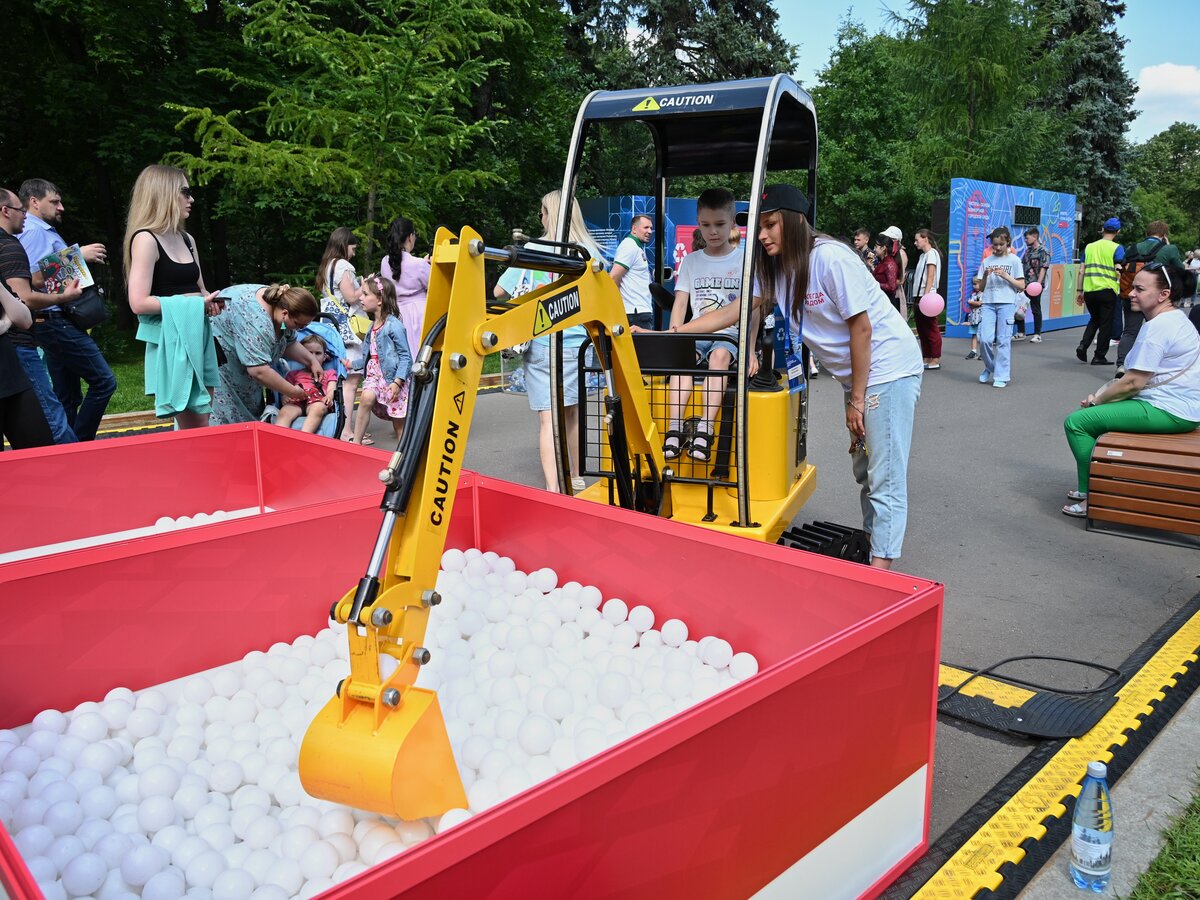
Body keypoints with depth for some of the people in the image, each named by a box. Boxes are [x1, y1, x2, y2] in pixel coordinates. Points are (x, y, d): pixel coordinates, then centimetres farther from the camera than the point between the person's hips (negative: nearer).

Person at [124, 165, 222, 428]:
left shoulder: (186, 239, 14)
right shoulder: (146, 239, -10)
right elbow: (139, 303, -19)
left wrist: (211, 302, 3)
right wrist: (193, 303, -16)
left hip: (198, 335, 8)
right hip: (171, 340, -8)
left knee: (202, 423, 10)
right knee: (195, 431, -7)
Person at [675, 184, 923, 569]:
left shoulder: (830, 258, -21)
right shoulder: (775, 269, 3)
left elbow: (861, 328, -20)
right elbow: (732, 312, 2)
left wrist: (856, 400, -15)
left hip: (888, 368, -9)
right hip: (855, 374, 9)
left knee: (885, 477, -8)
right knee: (863, 468, 17)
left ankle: (881, 566, -4)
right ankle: (871, 541, 29)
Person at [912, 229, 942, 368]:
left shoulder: (931, 253, -6)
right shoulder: (923, 255, 18)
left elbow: (931, 276, -13)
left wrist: (926, 295, -20)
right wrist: (918, 298, 12)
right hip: (919, 296, 9)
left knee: (931, 329, -6)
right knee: (922, 330, 10)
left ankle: (935, 360, -3)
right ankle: (926, 358, 15)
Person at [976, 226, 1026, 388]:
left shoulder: (1014, 260, 4)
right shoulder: (987, 261, 12)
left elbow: (1021, 286, 1)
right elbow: (981, 287, 12)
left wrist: (1006, 276, -11)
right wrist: (985, 276, -7)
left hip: (1006, 303, -2)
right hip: (988, 303, 2)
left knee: (1003, 341, -4)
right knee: (984, 339, -8)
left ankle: (1001, 376, 2)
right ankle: (989, 367, 17)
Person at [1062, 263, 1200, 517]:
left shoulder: (1158, 327, -20)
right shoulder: (1175, 318, 14)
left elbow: (1132, 383, -22)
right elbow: (1138, 375, 16)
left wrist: (1096, 399, -5)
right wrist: (1100, 396, 7)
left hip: (1168, 412, -11)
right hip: (1178, 406, 11)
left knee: (1077, 421, -13)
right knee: (1095, 412, 25)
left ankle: (1090, 496, -4)